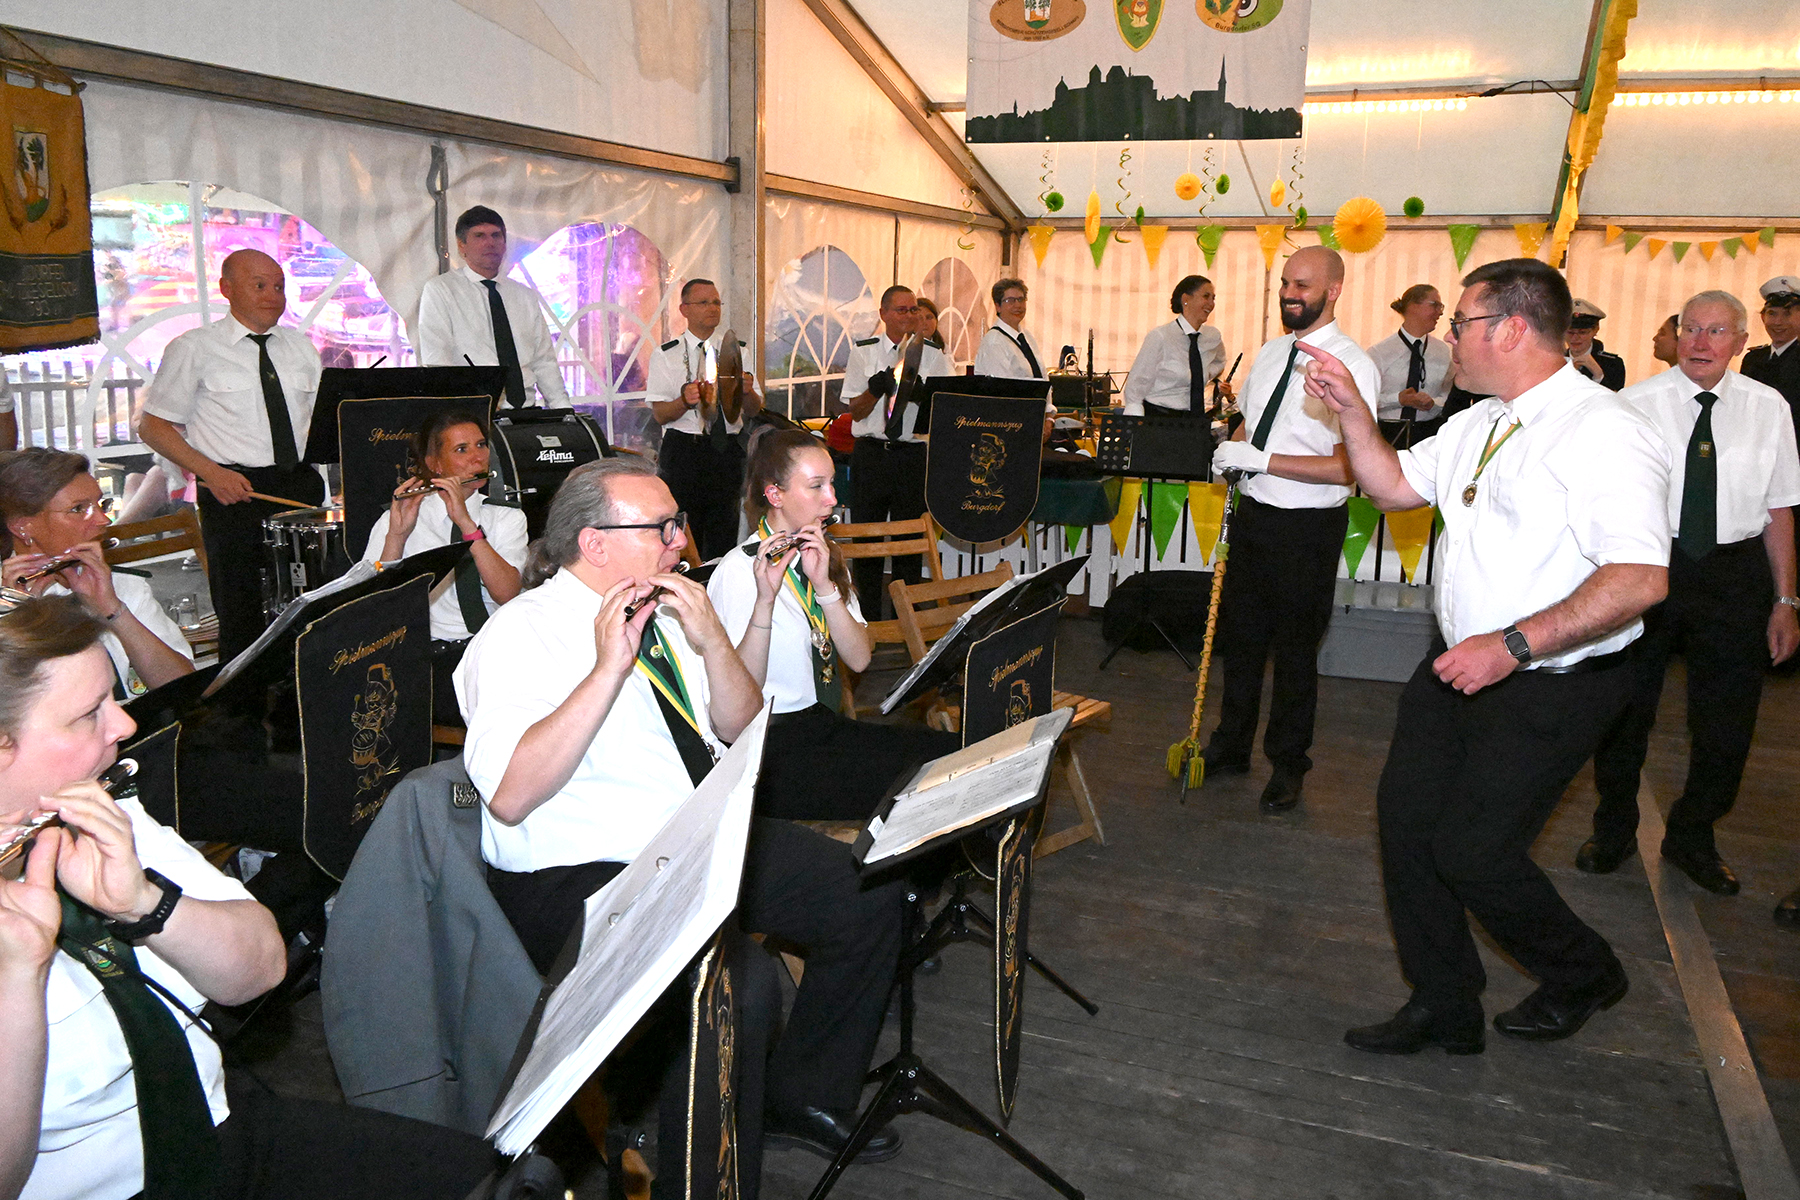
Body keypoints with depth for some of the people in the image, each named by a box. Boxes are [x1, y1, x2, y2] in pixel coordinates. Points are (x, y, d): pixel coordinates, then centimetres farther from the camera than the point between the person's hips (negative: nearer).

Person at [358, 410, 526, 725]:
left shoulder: (506, 518, 12)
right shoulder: (396, 519, 9)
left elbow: (507, 595, -7)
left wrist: (466, 522, -14)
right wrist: (396, 536, -14)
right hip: (426, 655, -2)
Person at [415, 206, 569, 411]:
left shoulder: (526, 296, 19)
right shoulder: (439, 290, 5)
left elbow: (543, 361, 16)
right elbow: (436, 361, -5)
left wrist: (563, 409, 0)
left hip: (526, 409, 3)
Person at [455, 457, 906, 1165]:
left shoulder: (666, 610, 10)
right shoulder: (521, 635, -11)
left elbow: (741, 731, 12)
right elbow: (509, 798, -24)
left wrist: (711, 641, -6)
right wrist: (609, 667, -27)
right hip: (577, 880, -8)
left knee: (872, 893, -5)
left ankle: (805, 1101, 13)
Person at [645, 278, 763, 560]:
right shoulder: (666, 355, 5)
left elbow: (754, 412, 11)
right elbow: (660, 414, -2)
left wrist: (748, 391, -12)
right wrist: (685, 400, -22)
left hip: (727, 450, 2)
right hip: (683, 450, -2)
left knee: (724, 534, 2)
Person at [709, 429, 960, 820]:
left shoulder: (823, 555, 12)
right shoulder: (738, 572, -11)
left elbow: (859, 659, 0)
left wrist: (825, 586, -14)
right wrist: (765, 599, -30)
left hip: (825, 724, 7)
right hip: (772, 751, -7)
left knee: (953, 752, -12)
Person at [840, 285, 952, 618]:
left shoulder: (932, 356, 5)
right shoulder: (863, 352, 5)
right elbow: (855, 411, 2)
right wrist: (876, 389, -18)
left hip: (913, 454, 0)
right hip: (871, 454, 0)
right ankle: (868, 615, 19)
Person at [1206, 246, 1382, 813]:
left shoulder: (1352, 366, -15)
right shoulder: (1270, 353, 9)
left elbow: (1349, 467, -21)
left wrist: (1263, 459, -24)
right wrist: (1233, 451, 1)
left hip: (1307, 527, -7)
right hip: (1253, 512, 7)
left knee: (1295, 648, 7)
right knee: (1240, 634, 17)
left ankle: (1288, 765, 26)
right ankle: (1230, 747, 35)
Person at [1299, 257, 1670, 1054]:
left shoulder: (1605, 434, -20)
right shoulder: (1478, 424, 9)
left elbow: (1640, 577, -28)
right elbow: (1393, 485, 18)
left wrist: (1512, 645, -32)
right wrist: (1351, 409, 5)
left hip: (1551, 687, -8)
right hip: (1460, 662, 9)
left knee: (1472, 849, -5)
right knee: (1406, 818, 7)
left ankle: (1583, 976, 28)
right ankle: (1443, 1010, 25)